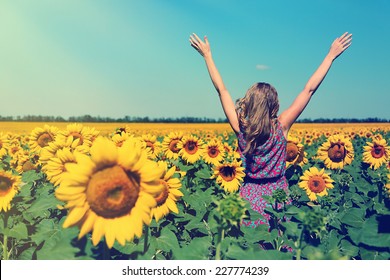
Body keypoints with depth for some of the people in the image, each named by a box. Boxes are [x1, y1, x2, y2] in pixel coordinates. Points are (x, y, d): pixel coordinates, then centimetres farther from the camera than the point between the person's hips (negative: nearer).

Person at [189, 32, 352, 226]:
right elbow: (309, 89, -10)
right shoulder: (281, 127, -13)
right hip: (277, 197, -1)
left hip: (249, 197, 1)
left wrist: (207, 55, 4)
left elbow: (221, 89, -3)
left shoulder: (240, 128, -10)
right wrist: (331, 55, -5)